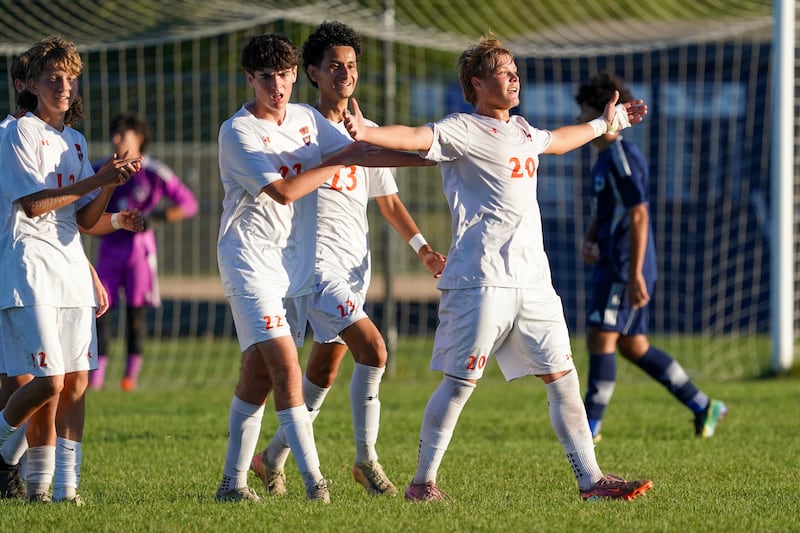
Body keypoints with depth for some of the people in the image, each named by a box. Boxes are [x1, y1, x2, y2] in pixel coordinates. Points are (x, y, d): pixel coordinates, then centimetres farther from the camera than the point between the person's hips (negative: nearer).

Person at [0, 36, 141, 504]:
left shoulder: (75, 142, 18)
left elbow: (85, 221, 14)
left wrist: (109, 186, -4)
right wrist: (96, 180, -16)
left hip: (71, 266, 7)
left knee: (77, 380, 0)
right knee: (49, 381, -15)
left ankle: (66, 485, 3)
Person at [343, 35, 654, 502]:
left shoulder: (521, 131, 19)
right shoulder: (463, 131, -6)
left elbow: (556, 141, 42)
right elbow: (416, 138, -23)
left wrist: (604, 124, 55)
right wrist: (365, 134, -41)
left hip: (533, 281, 8)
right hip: (481, 282, -8)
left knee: (564, 378, 6)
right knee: (460, 384, -4)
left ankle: (591, 480, 10)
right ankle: (423, 481, 6)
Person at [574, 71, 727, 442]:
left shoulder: (622, 157, -15)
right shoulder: (604, 158, 16)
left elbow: (638, 216, -20)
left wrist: (635, 274, -24)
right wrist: (589, 241, 5)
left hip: (625, 269, -10)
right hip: (610, 266, 10)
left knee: (600, 339, -11)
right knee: (633, 346, 13)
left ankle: (590, 425, -9)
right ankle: (703, 407, 20)